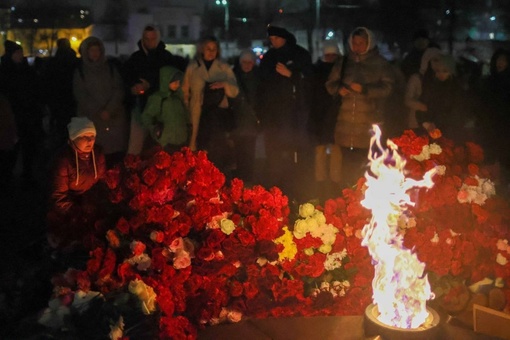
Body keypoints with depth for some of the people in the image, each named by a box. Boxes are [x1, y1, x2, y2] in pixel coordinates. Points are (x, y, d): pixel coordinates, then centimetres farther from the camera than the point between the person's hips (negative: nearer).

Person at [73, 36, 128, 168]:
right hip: (91, 119, -1)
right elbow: (80, 94, 3)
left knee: (116, 150, -8)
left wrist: (109, 110, -9)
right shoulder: (80, 71, 9)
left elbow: (118, 90, 5)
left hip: (114, 116, 1)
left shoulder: (110, 68, 12)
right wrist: (98, 112, -7)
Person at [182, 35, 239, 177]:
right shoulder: (193, 67, 10)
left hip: (219, 116, 0)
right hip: (198, 115, 0)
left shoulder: (225, 67, 11)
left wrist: (224, 85, -12)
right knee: (200, 150, -5)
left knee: (219, 149, -9)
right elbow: (185, 92, 13)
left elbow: (235, 92, 7)